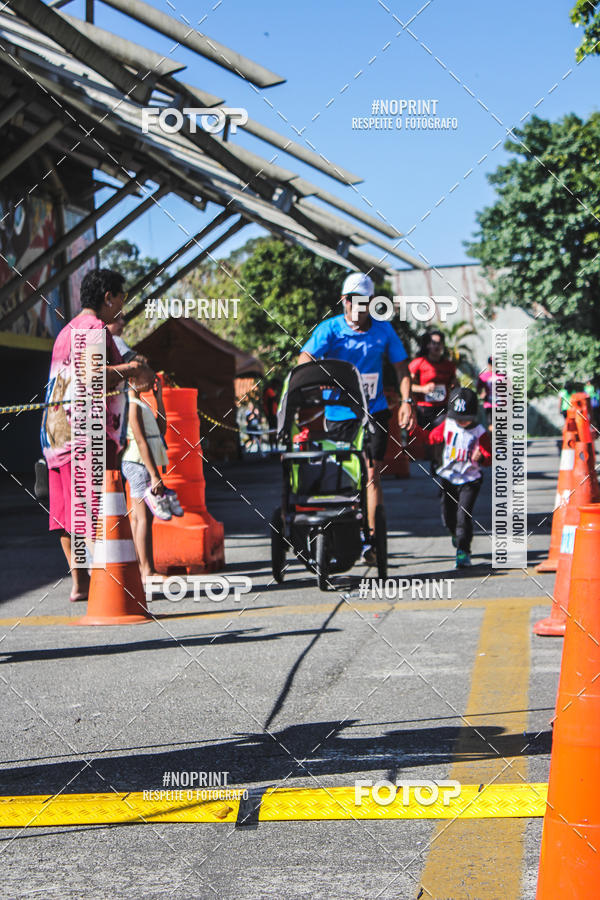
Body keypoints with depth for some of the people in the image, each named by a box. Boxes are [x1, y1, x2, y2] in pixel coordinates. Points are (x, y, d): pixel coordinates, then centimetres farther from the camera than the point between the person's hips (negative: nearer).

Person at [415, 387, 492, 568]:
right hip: (448, 478, 4)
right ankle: (457, 534, 43)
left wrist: (481, 458, -33)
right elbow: (429, 437, 12)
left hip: (469, 480, -4)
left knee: (463, 514, -16)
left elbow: (489, 457, -11)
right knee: (448, 515, 10)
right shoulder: (447, 426, 0)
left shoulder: (480, 433, -11)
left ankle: (463, 551, -9)